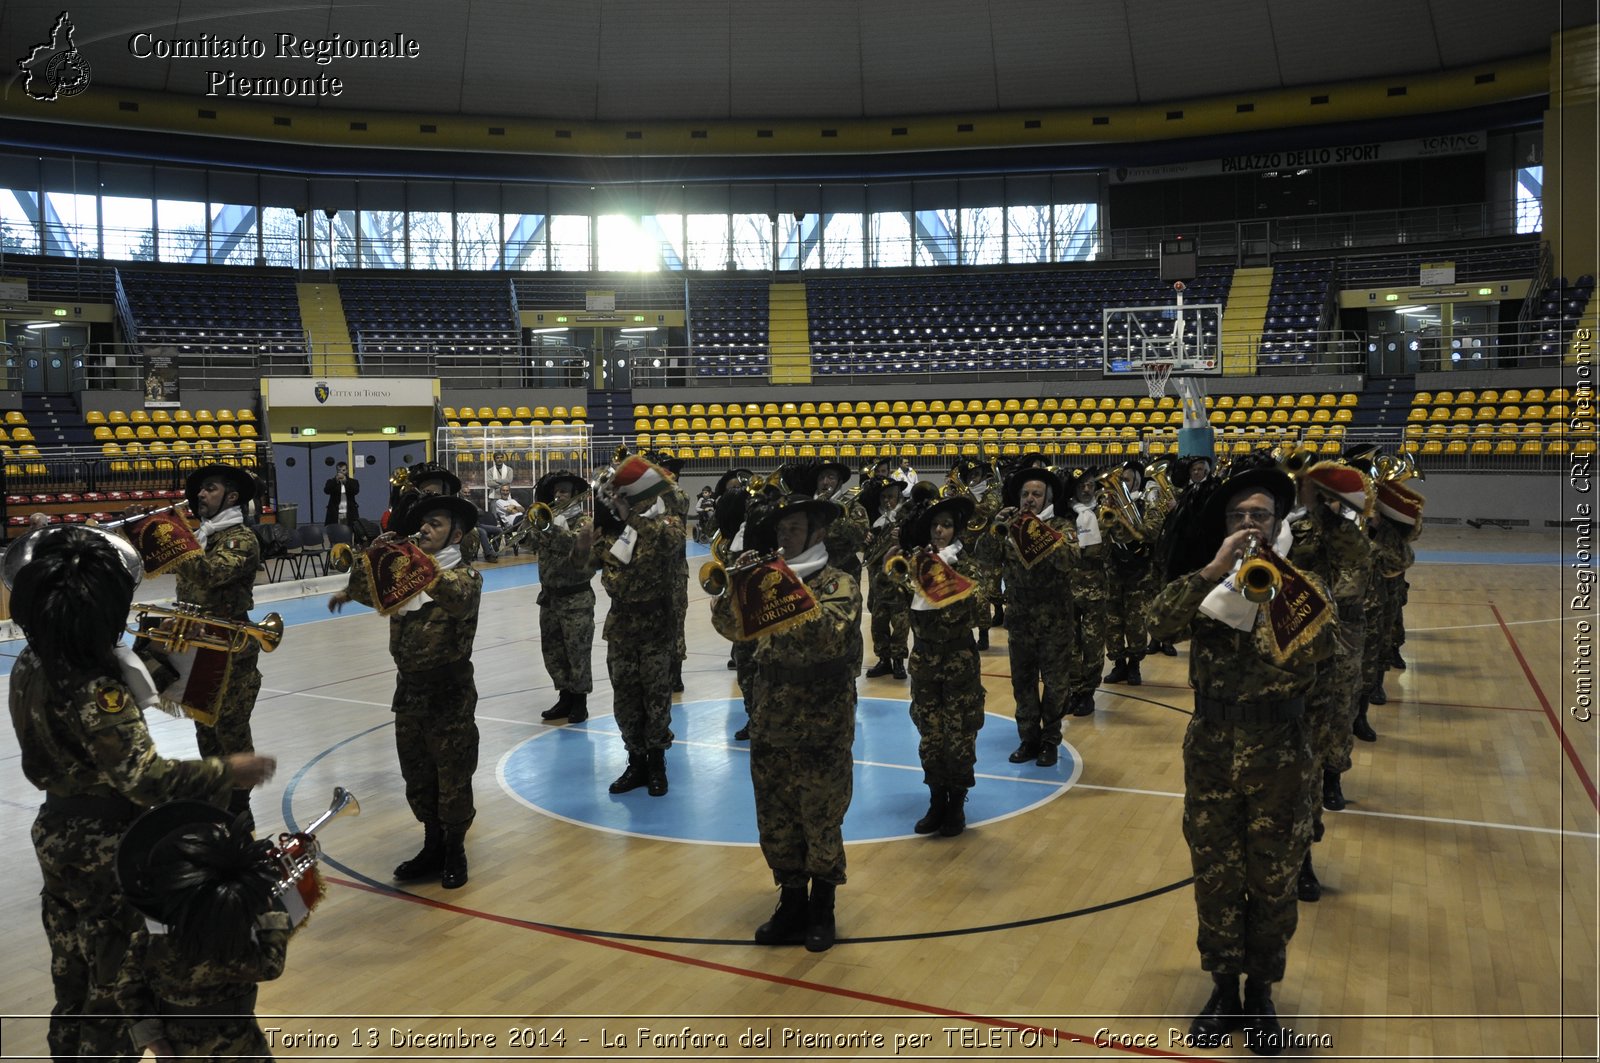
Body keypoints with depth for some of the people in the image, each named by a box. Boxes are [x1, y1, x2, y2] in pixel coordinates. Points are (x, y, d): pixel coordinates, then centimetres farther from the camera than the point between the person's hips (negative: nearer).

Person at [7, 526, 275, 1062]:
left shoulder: (31, 666, -2)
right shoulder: (96, 688, -28)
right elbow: (144, 777, -31)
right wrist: (228, 771, -24)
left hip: (57, 834, 8)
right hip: (108, 847, -8)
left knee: (75, 977, 23)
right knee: (120, 978, 10)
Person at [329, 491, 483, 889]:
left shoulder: (465, 574, -9)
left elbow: (459, 598, -31)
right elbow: (362, 591, 9)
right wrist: (371, 557, -4)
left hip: (450, 692, -6)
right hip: (409, 688, 6)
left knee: (453, 777, 4)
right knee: (417, 777, 15)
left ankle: (455, 851, 21)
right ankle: (433, 846, 30)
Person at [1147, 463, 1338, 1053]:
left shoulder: (1300, 586, -4)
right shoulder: (1208, 583, 0)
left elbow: (1306, 659, -21)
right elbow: (1159, 620, -19)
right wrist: (1213, 571, -27)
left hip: (1279, 760, -1)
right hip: (1210, 756, 1)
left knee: (1273, 884, 12)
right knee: (1215, 881, 12)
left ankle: (1260, 993, 31)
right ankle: (1224, 989, 30)